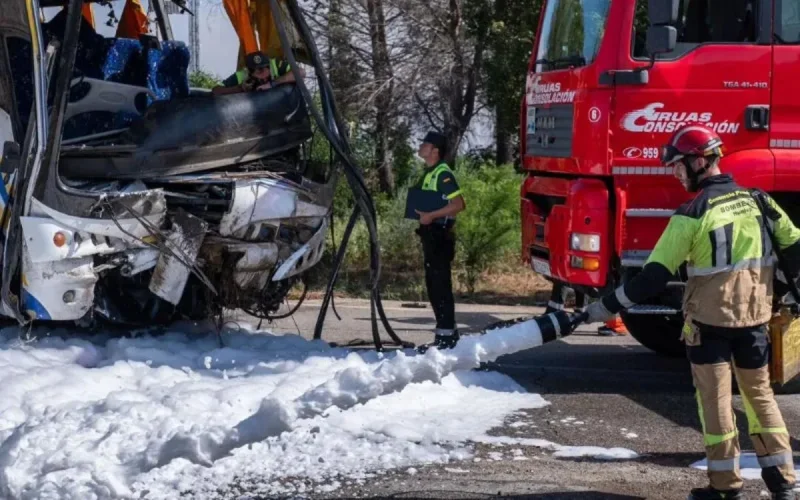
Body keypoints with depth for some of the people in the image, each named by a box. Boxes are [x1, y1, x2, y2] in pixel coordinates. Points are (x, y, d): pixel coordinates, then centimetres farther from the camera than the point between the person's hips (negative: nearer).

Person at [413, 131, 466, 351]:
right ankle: (443, 332, 20)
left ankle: (447, 333, -6)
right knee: (433, 284, 13)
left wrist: (431, 215, -23)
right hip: (430, 234, 10)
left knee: (440, 284, -9)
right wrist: (420, 213, 11)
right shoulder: (427, 174, 15)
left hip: (441, 234, -10)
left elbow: (458, 204, -22)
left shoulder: (443, 174, -14)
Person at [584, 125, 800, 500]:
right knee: (760, 393, 15)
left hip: (709, 318, -5)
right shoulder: (758, 201, 1)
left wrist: (608, 307, -10)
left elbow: (655, 275, -15)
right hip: (754, 316, 5)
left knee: (715, 398, 4)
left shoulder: (693, 213, -14)